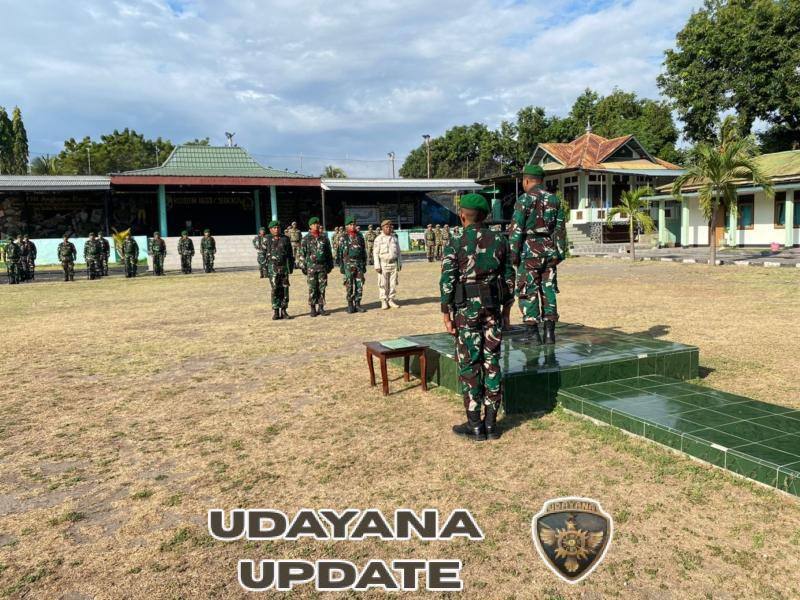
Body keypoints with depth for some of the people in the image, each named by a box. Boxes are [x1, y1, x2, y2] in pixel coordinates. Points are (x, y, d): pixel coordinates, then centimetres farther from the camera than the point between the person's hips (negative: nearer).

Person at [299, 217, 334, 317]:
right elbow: (302, 253, 0)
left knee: (322, 288, 4)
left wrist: (330, 265, 10)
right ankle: (313, 308, 8)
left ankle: (321, 307, 12)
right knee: (312, 289, 1)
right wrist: (303, 266, -5)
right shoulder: (306, 238, 0)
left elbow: (329, 252, 13)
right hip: (311, 267, -3)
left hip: (323, 267, 3)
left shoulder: (324, 237, 9)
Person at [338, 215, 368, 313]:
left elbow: (364, 252, 12)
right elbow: (340, 253, 0)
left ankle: (357, 304, 10)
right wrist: (341, 266, -6)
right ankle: (350, 305, 7)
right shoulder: (344, 238, 0)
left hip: (359, 264, 3)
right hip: (348, 264, -3)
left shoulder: (360, 237, 9)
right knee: (349, 286, 0)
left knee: (359, 285, 2)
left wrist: (364, 265, 8)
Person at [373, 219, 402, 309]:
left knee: (393, 283, 5)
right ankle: (384, 301, 7)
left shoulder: (394, 238, 9)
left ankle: (391, 300, 14)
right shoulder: (379, 239, -4)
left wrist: (399, 263, 9)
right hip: (383, 264, -4)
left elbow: (398, 252, 14)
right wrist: (377, 266, -12)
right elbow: (375, 253, -6)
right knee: (383, 284, -1)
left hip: (394, 264, 4)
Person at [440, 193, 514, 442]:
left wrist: (447, 317, -4)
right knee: (492, 363, 9)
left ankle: (475, 426, 9)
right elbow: (509, 278, 6)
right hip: (493, 308, 4)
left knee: (469, 365, 4)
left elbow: (447, 284, -10)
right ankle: (491, 423, 15)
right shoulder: (500, 241, 3)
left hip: (466, 310, -4)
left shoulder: (455, 246, -8)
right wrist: (506, 309, 15)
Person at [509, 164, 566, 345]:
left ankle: (533, 333, 1)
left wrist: (513, 253, -6)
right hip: (549, 251, 5)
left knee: (528, 292, 1)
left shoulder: (524, 199, -7)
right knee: (548, 290, 9)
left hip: (530, 251, -5)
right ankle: (550, 333, 8)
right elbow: (560, 229, 9)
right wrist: (560, 253, 12)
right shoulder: (554, 199, 10)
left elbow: (517, 228, -11)